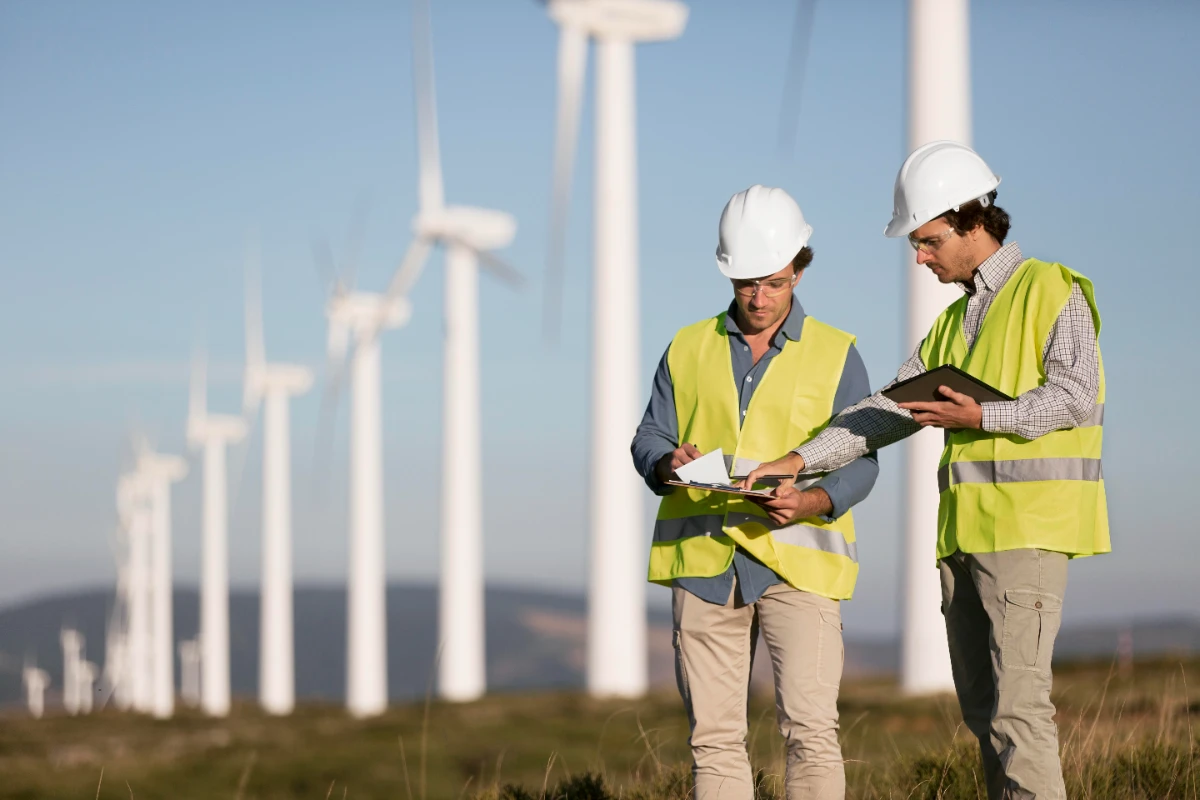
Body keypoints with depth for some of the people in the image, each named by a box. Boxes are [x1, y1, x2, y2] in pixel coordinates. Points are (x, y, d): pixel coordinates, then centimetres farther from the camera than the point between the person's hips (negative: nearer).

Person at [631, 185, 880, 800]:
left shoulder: (835, 355, 8)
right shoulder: (688, 350, 15)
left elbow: (859, 461, 2)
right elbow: (649, 438, 12)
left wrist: (814, 502, -19)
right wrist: (668, 463, -12)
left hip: (798, 558, -2)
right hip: (703, 558, 3)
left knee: (810, 727, -13)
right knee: (714, 735, 2)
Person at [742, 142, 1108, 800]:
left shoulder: (1052, 290, -2)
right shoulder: (954, 321, 21)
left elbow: (1074, 395, -12)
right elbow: (889, 410, 15)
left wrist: (982, 417, -21)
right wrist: (798, 460, 5)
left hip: (1028, 523, -8)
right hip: (963, 530, 8)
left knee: (1016, 702, -14)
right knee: (981, 706, 6)